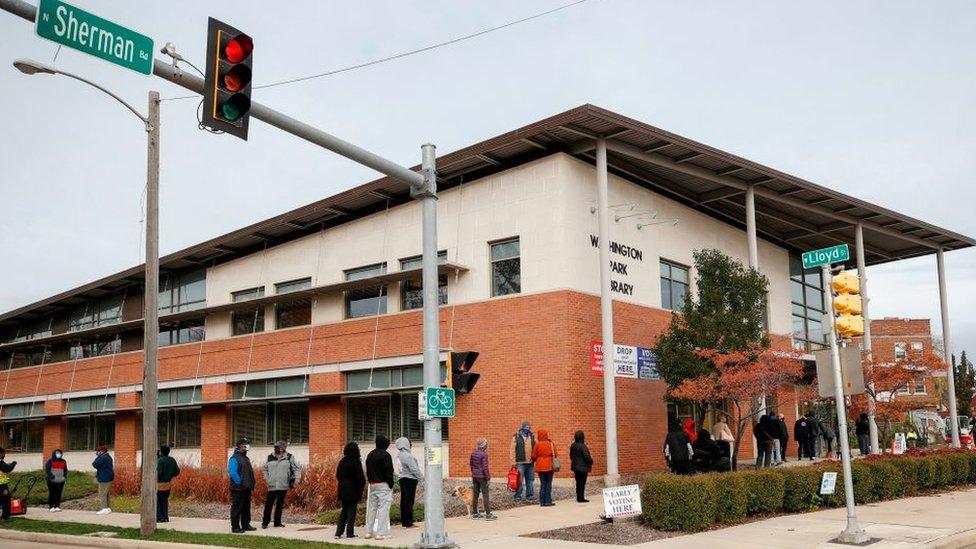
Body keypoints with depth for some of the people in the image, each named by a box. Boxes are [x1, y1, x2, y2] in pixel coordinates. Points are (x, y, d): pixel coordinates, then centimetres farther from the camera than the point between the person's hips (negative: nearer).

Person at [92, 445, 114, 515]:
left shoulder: (103, 457, -18)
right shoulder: (108, 457, 15)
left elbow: (95, 465, -18)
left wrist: (97, 456, -10)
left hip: (104, 479, -10)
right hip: (108, 478, 10)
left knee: (102, 494, -6)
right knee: (106, 494, 16)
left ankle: (105, 509, -7)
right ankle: (107, 508, 21)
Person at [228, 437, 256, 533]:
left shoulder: (246, 458, 16)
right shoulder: (234, 458, -12)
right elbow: (232, 472, -21)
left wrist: (251, 484, 13)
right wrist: (240, 483, -19)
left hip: (247, 488, 9)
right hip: (238, 489, -9)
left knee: (246, 508, 13)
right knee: (237, 508, -3)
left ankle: (246, 525, 21)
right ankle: (235, 527, 1)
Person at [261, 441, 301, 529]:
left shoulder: (289, 457, 2)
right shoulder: (270, 457, 6)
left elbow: (297, 469, 6)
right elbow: (265, 469, 17)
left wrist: (296, 480, -5)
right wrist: (267, 479, 5)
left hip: (283, 486, 0)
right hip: (272, 486, 0)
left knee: (280, 505, 8)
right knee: (269, 504, -2)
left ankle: (277, 522, 17)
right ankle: (265, 522, 6)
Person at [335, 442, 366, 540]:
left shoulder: (342, 461, 4)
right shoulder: (356, 462, -14)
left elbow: (338, 475, 12)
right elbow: (360, 477, -13)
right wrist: (362, 485, 1)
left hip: (343, 489, 6)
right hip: (353, 490, -6)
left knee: (344, 510, 14)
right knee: (352, 510, 3)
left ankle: (338, 532, 9)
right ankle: (349, 533, 4)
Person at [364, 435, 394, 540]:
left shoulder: (370, 455, 12)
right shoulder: (385, 455, -11)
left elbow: (367, 470, 14)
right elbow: (388, 471, -14)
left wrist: (370, 481, 16)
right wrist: (391, 484, -7)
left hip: (372, 484, 7)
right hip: (383, 485, -7)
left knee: (371, 508, 13)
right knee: (383, 508, -5)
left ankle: (369, 532, 17)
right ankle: (381, 533, -6)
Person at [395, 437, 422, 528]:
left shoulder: (399, 455, 8)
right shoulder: (407, 456, -19)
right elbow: (414, 469, -19)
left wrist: (419, 475, 16)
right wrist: (420, 476, -4)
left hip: (403, 479, 9)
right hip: (410, 480, -9)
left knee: (404, 501, 12)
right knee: (409, 501, -4)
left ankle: (404, 521, 18)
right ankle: (409, 523, -2)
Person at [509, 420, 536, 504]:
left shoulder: (532, 436, 10)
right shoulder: (516, 436, -4)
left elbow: (536, 449, 15)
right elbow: (512, 450, -5)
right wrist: (513, 462, -10)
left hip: (530, 463, 5)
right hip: (520, 463, -5)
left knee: (530, 480, 11)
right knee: (519, 481, -3)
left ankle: (529, 497, 21)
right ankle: (518, 498, 4)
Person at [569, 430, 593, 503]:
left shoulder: (572, 446, 5)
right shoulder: (582, 446, -18)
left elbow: (571, 456, 14)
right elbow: (586, 456, -17)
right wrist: (591, 461, 1)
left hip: (575, 467, 7)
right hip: (583, 467, -7)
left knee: (578, 483, 14)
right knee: (582, 483, -2)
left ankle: (578, 497, 18)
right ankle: (581, 498, 0)